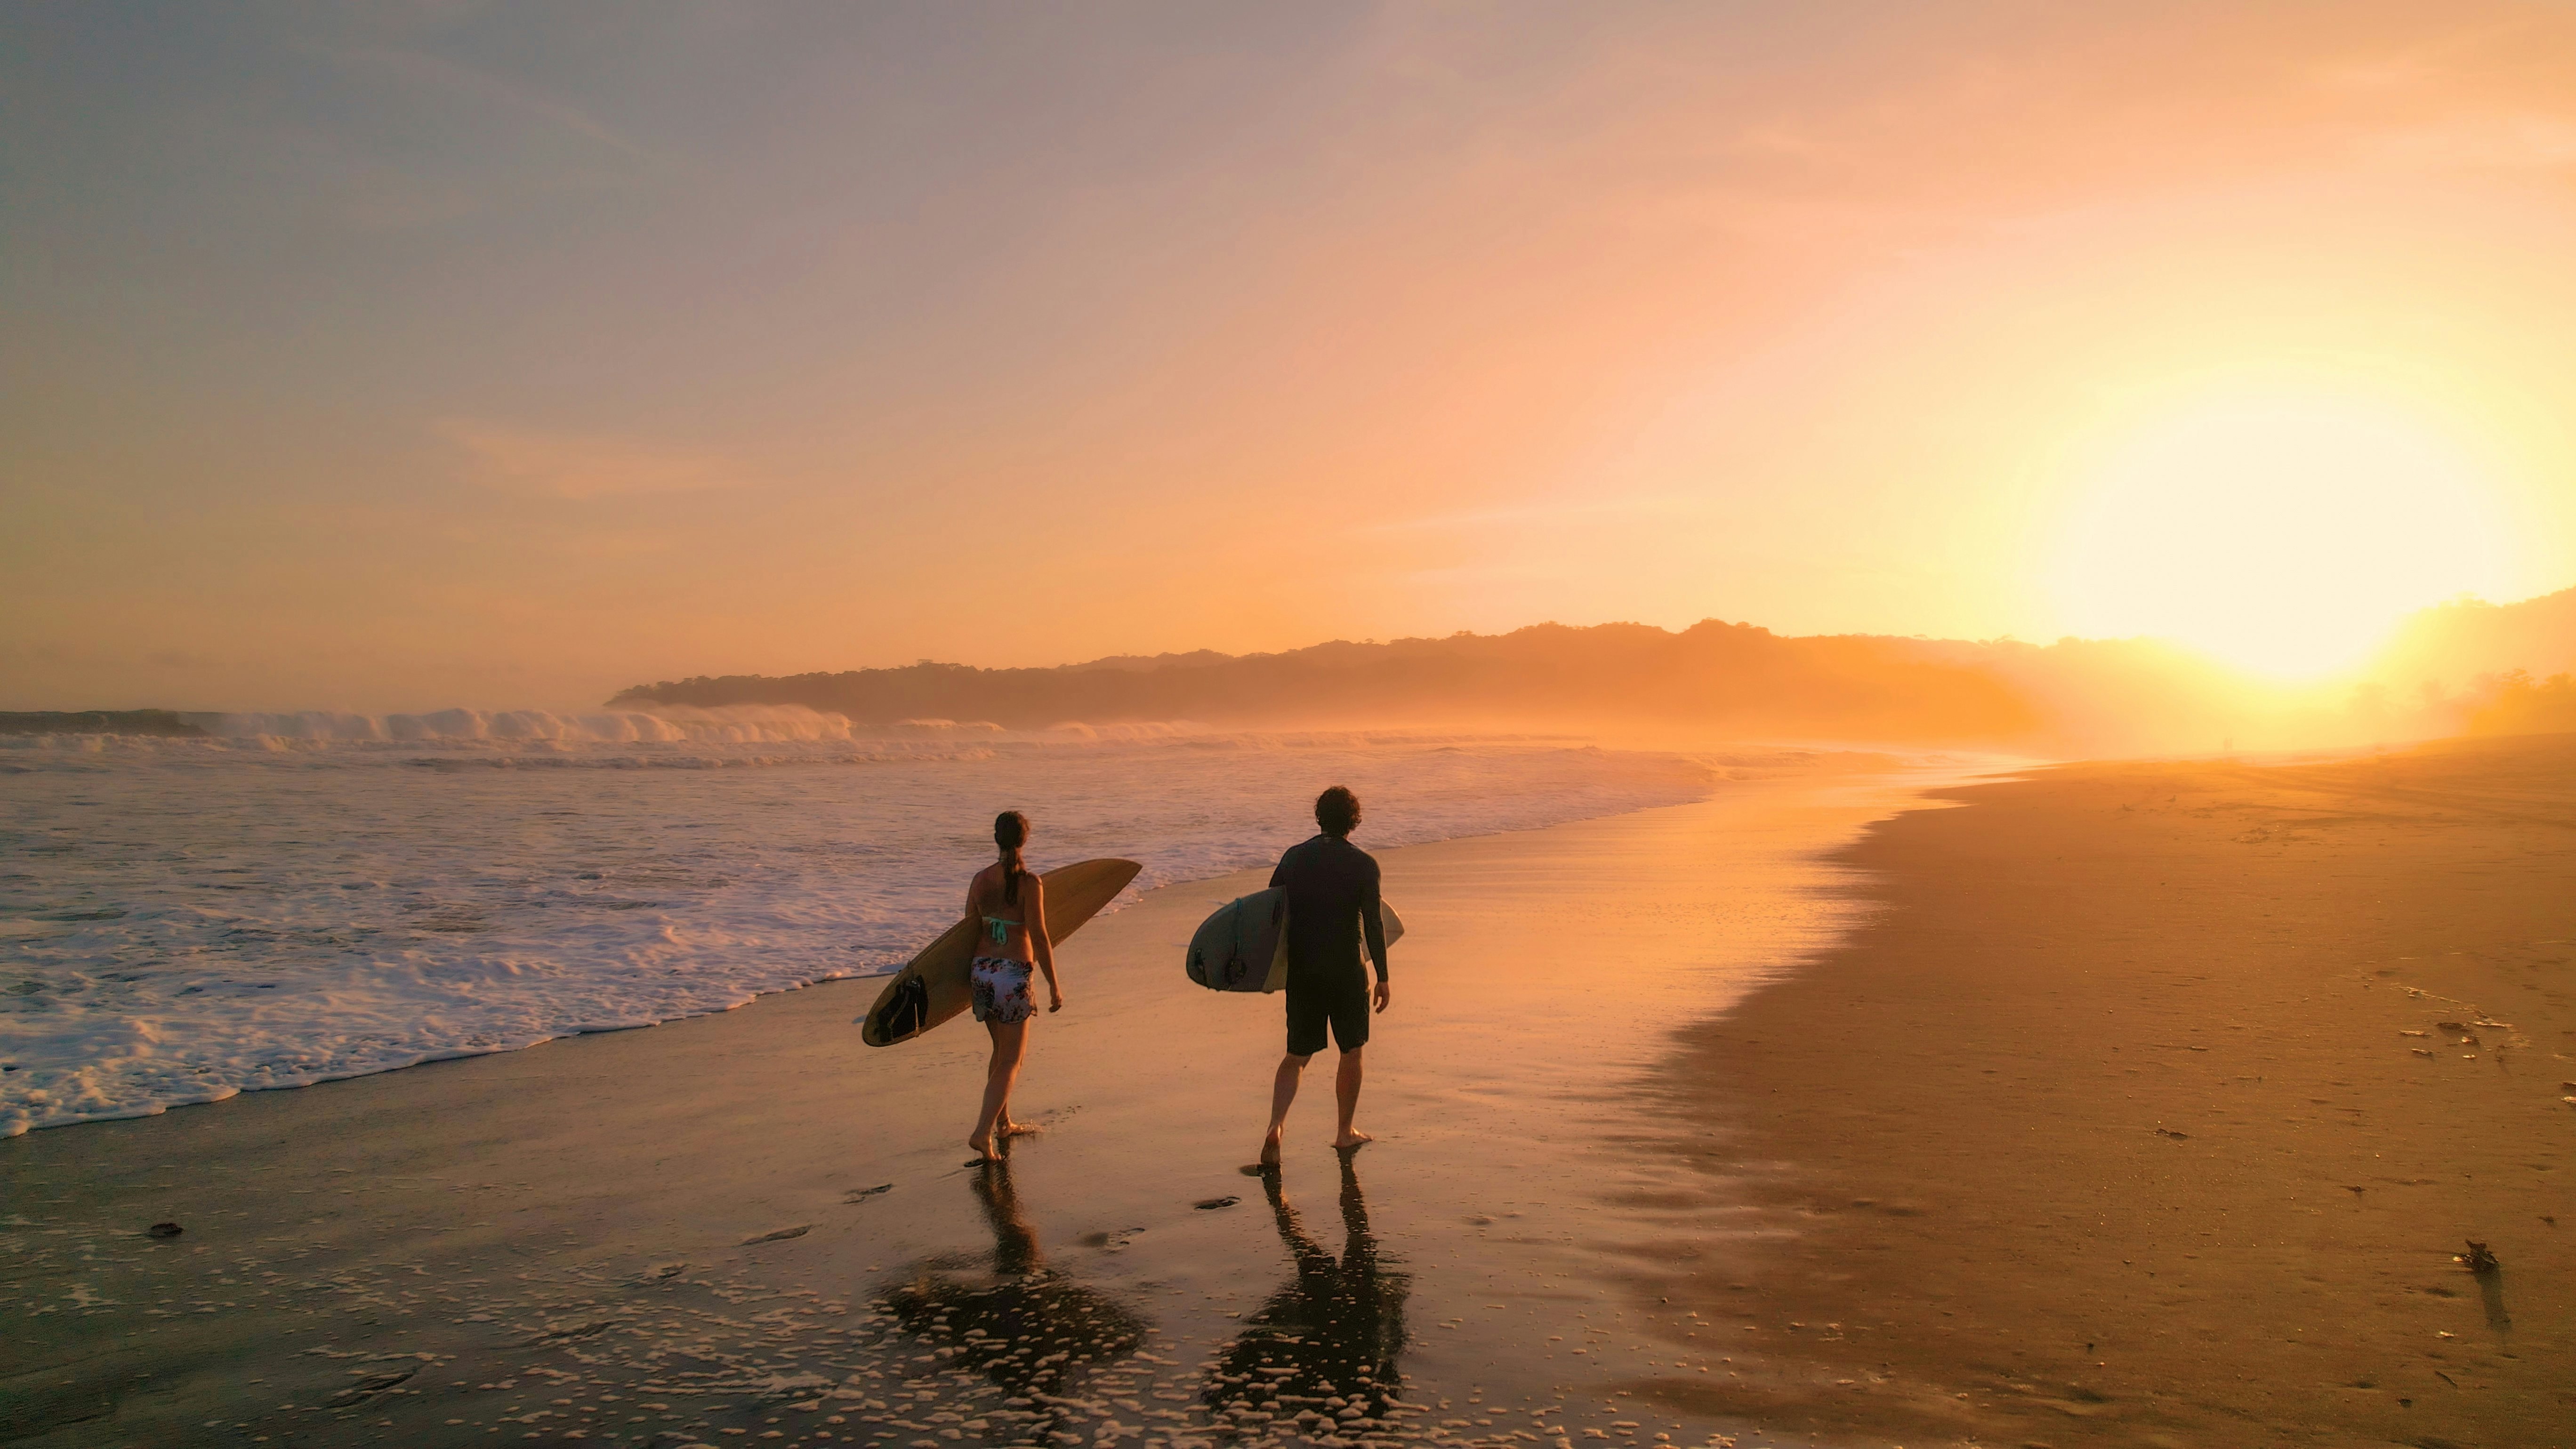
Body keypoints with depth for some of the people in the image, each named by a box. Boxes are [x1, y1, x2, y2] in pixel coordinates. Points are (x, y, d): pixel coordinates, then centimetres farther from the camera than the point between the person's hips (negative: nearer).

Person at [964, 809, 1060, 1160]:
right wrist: (1054, 986, -7)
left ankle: (1003, 1123, 35)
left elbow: (971, 931, 6)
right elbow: (1039, 936, -13)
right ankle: (982, 1133, -9)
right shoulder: (1029, 882, -12)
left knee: (1001, 1051, 23)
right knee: (1012, 1059, 3)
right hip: (1013, 974, -5)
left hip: (981, 970, 6)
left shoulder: (980, 879, 2)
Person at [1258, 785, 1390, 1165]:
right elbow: (1373, 925, -10)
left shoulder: (1295, 857, 3)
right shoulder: (1364, 864, -8)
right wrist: (1383, 978, -3)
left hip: (1301, 970, 3)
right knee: (1351, 1051, 16)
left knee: (1296, 1055, 11)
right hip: (1346, 971, -3)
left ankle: (1276, 1127, -8)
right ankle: (1345, 1131, 24)